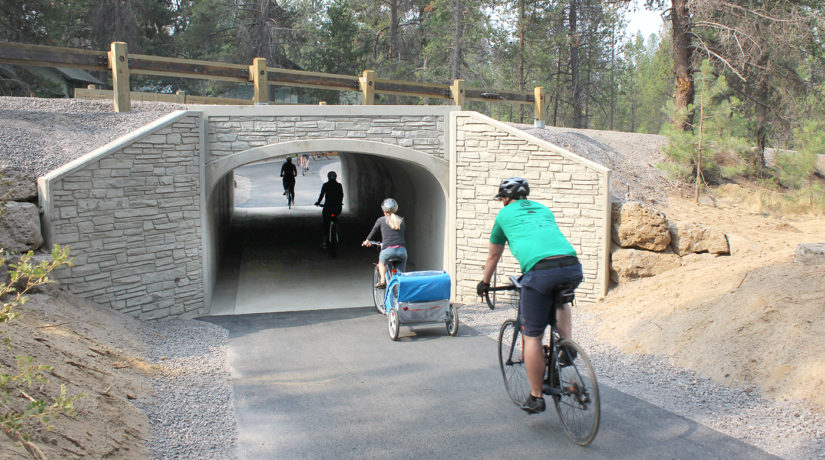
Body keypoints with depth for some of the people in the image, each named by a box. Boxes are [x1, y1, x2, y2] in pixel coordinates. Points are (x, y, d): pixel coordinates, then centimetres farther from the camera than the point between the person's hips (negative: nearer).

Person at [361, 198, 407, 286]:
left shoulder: (381, 220, 8)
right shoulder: (402, 220, 15)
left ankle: (382, 281, 22)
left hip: (388, 250, -2)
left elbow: (373, 231, 23)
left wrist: (367, 241, 44)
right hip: (402, 250, 2)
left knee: (382, 261, 33)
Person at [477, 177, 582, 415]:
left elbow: (493, 256, 34)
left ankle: (535, 398, 13)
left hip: (539, 270, -4)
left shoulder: (504, 214, 23)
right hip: (572, 267, 5)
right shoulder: (543, 209, 33)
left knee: (532, 335, 7)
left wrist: (484, 283, 49)